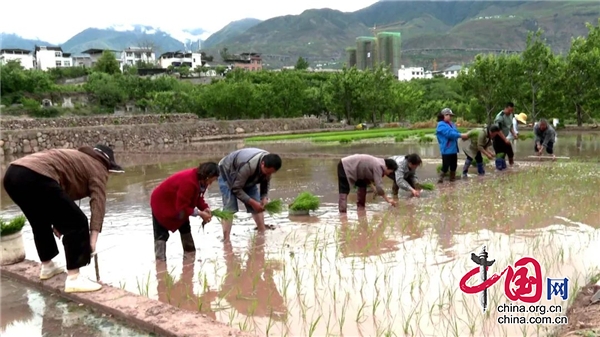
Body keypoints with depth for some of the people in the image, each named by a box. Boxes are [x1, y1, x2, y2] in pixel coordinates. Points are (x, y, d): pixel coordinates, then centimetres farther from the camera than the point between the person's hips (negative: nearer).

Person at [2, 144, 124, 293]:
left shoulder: (77, 158, 36)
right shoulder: (97, 168, 12)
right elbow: (98, 203, -1)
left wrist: (57, 221, 34)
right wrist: (93, 239, -5)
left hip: (12, 174, 10)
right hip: (35, 178, -10)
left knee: (41, 222, 30)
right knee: (76, 223, -1)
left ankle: (47, 266, 43)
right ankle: (73, 278, 0)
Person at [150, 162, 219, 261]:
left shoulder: (199, 179, -10)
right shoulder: (188, 182, -39)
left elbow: (198, 197, 0)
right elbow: (182, 206, -35)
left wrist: (205, 208, -17)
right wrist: (200, 213, -33)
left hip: (177, 203, 10)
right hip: (161, 203, -9)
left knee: (185, 227, 16)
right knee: (161, 234, -10)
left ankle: (190, 251, 29)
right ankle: (160, 259, -8)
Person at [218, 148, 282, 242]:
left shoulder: (268, 163, -21)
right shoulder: (248, 165, -43)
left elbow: (266, 182, -4)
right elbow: (236, 189, -33)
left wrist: (264, 198, -19)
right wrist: (252, 202, -34)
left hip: (248, 178, 7)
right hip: (227, 174, -7)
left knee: (258, 206, -1)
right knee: (229, 208, -21)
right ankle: (226, 239, -21)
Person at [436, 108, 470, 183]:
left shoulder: (451, 124, 15)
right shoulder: (441, 125, -13)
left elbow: (455, 133, 13)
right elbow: (450, 133, -23)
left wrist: (464, 136, -7)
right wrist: (461, 135, -23)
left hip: (453, 149, 9)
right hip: (446, 150, -9)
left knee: (454, 165, 16)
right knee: (445, 166, -8)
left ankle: (452, 177, 28)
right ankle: (440, 178, 4)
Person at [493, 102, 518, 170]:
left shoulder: (510, 115, 4)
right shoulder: (500, 117, -24)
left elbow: (511, 126, 17)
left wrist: (514, 134, 1)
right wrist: (505, 139, -27)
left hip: (505, 137, 8)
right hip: (498, 138, -8)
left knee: (510, 152, 11)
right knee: (500, 155, -7)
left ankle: (512, 165, 28)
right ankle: (501, 168, 0)